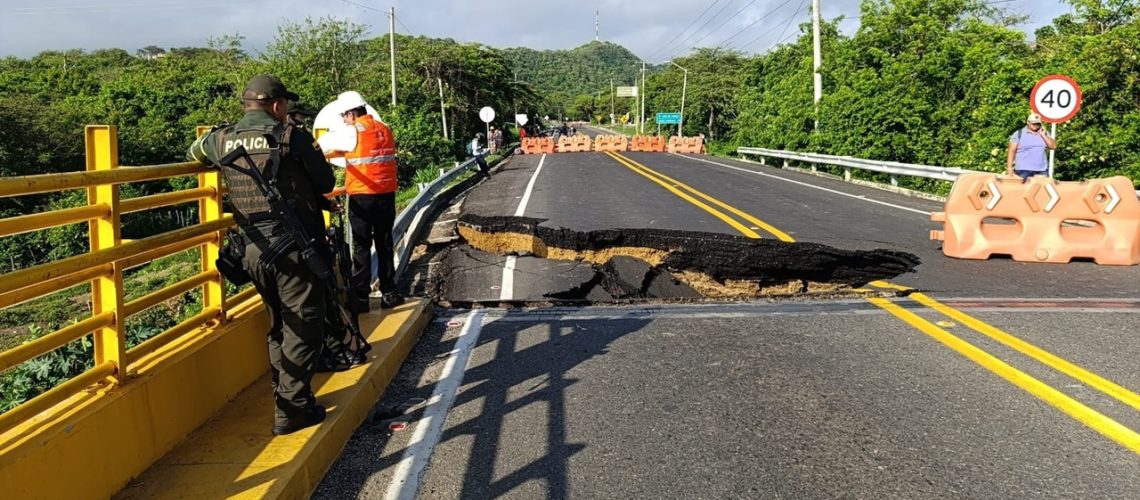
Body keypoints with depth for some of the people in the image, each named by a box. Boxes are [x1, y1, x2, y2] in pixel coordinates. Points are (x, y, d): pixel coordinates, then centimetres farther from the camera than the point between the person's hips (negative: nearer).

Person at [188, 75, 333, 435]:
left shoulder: (221, 140, 7)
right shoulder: (292, 137, -8)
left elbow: (195, 151, 30)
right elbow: (326, 182, 0)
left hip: (253, 250, 6)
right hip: (293, 246, -6)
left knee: (279, 325, 20)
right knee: (303, 327, 1)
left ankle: (285, 396, 27)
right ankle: (292, 410, 1)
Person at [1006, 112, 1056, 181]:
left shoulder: (1044, 133, 14)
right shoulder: (1018, 134, 2)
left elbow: (1053, 146, 7)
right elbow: (1012, 151, -2)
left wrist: (1043, 135, -2)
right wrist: (1009, 168, -9)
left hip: (1042, 170, 4)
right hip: (1023, 170, -4)